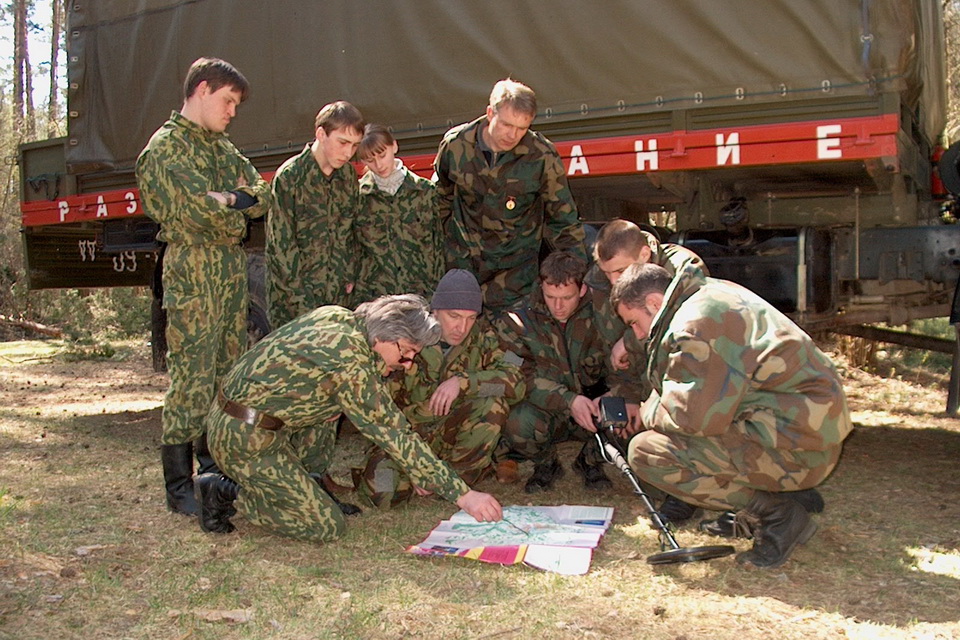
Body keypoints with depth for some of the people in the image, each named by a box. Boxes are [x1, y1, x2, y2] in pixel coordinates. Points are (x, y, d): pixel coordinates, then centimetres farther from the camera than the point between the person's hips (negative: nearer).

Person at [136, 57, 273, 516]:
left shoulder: (222, 147, 21)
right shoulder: (166, 146, -6)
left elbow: (262, 198, 11)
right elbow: (203, 208, -18)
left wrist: (230, 199, -5)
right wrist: (236, 216, -1)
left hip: (232, 265, 8)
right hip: (192, 269, -8)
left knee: (229, 371, 11)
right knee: (192, 376, -8)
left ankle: (216, 466, 25)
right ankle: (180, 487, 0)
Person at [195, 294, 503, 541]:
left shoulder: (334, 315, 1)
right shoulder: (350, 362, -23)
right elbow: (393, 435, -21)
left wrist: (386, 365, -1)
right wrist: (462, 494, -18)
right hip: (245, 440, -9)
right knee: (327, 526, -3)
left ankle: (307, 485, 17)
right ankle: (228, 492, 2)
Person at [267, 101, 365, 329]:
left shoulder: (348, 174, 7)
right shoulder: (289, 176, -10)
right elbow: (280, 244, -10)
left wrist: (350, 276, 7)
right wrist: (304, 302, -11)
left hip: (339, 296, 5)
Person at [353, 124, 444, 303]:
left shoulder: (424, 190, 5)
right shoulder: (357, 195, 2)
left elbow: (437, 243, 8)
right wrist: (358, 297, 2)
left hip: (420, 294, 1)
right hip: (373, 294, 0)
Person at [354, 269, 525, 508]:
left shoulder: (482, 336, -8)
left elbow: (517, 382, -20)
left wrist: (462, 381, -32)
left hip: (453, 432, 1)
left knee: (494, 402, -26)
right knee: (382, 491, -28)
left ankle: (460, 474, -8)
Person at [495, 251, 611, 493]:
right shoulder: (515, 323, -8)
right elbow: (525, 378, -19)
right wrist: (569, 400, -35)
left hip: (591, 406, 2)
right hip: (545, 411, -2)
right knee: (520, 422, -35)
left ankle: (591, 459, 6)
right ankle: (545, 464, 2)